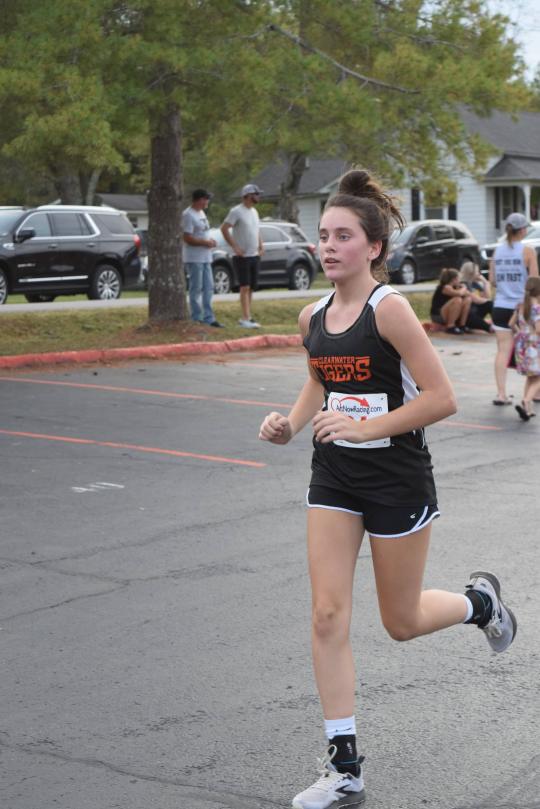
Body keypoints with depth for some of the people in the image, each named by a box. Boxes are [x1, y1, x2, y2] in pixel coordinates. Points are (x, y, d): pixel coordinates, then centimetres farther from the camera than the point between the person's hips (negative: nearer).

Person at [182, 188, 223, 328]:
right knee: (196, 289, -5)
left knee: (208, 288, 10)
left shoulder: (201, 213, 16)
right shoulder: (188, 215, -14)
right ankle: (196, 319, 1)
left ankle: (208, 318, 14)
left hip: (205, 257, 10)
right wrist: (205, 242, -16)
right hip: (194, 258, -10)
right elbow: (187, 238, -19)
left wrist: (210, 240, 6)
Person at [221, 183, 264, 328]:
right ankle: (246, 319, -14)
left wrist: (261, 246, 11)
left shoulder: (254, 211, 15)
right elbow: (224, 228, -15)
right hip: (242, 256, -8)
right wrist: (235, 247, -18)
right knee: (245, 287, -12)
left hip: (254, 256, 8)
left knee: (251, 288, 8)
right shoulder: (236, 211, -11)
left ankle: (246, 318, 15)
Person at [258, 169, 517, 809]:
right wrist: (291, 424, 2)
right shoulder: (312, 317, 2)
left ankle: (479, 600, 42)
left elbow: (441, 397, -19)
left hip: (397, 480, -5)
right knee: (328, 616, -2)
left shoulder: (389, 308, -17)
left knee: (401, 622, 9)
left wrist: (365, 428, -24)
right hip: (334, 479, 5)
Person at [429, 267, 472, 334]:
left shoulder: (453, 287, 8)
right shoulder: (445, 287, -18)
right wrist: (464, 288, -13)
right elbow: (459, 293, -33)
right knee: (457, 300, -29)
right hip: (437, 315, -9)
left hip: (447, 315, 9)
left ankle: (462, 325, -2)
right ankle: (450, 327, -23)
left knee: (467, 299, -4)